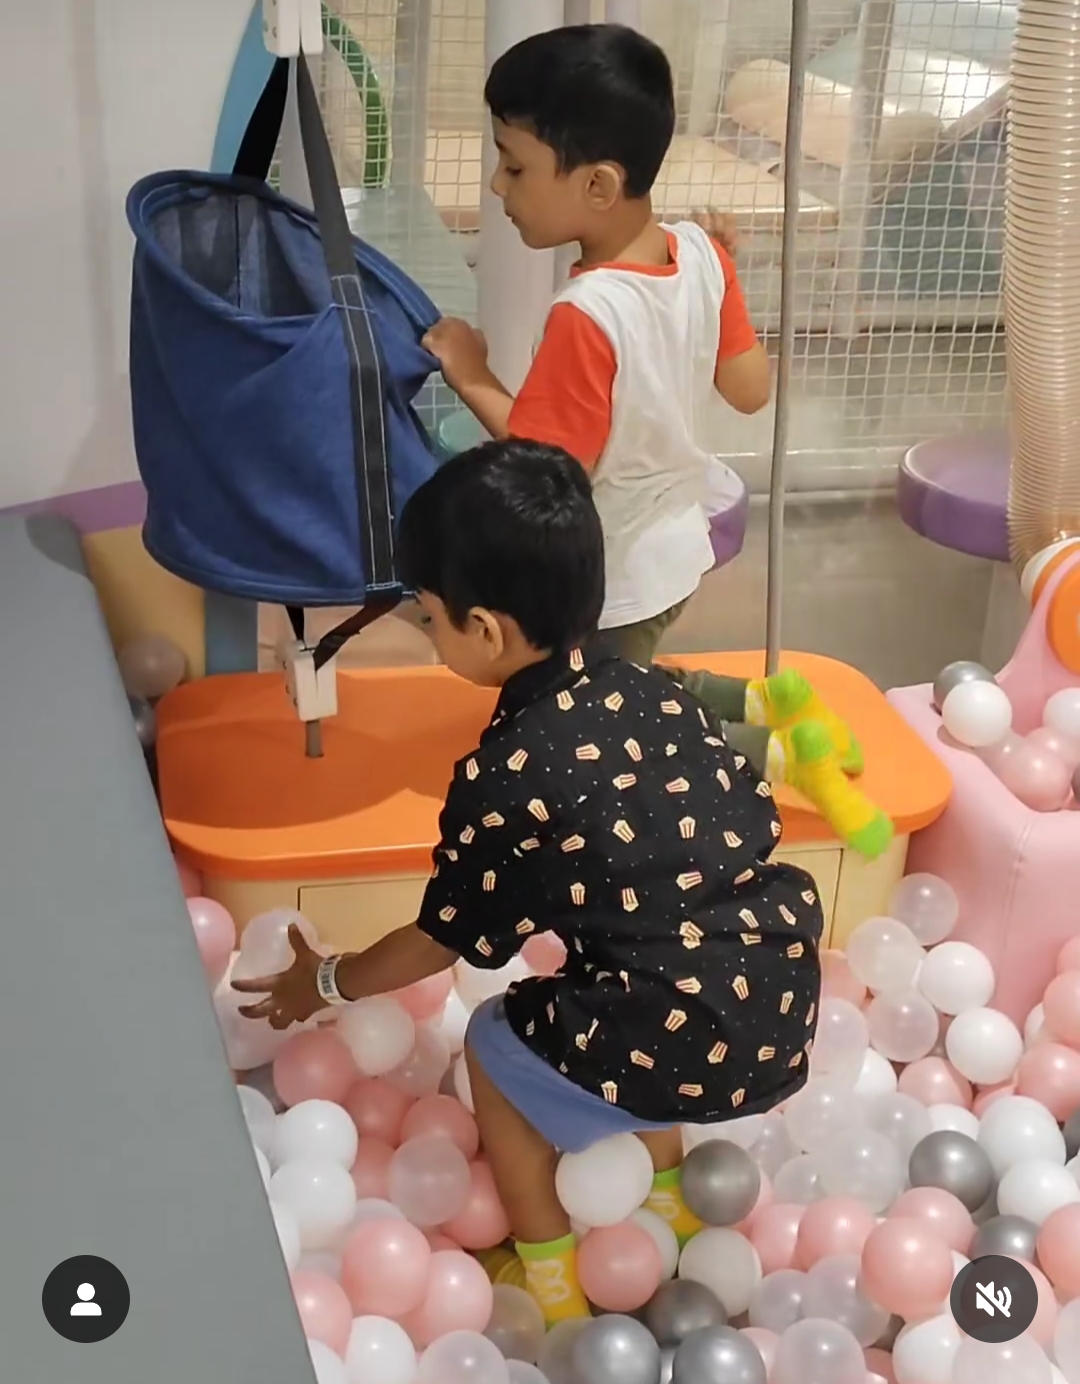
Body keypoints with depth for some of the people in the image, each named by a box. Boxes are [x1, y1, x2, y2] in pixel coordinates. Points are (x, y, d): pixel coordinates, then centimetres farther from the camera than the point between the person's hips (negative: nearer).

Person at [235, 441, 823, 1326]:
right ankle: (668, 1200, 46)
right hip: (787, 1008, 7)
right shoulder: (657, 691, 2)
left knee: (494, 1045, 20)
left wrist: (326, 983, 19)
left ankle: (554, 1289, 32)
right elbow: (755, 822, 11)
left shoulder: (503, 780, -13)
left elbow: (441, 943, 1)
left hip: (683, 1059, -6)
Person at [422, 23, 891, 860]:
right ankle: (762, 702, 18)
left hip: (612, 583, -8)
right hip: (675, 548, 8)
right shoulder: (701, 253, -11)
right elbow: (753, 389, -1)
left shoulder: (588, 317, -32)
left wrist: (473, 380, -17)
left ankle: (779, 755, 4)